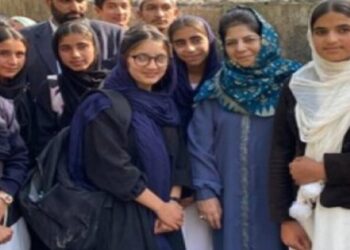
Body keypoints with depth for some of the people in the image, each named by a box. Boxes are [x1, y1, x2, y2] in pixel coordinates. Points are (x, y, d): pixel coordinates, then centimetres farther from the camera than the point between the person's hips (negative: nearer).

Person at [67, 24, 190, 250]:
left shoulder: (166, 105, 10)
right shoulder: (106, 107, -10)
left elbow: (179, 160, 9)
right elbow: (111, 169, -17)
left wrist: (173, 201, -7)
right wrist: (160, 206, -14)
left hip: (165, 220, 6)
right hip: (124, 219, -6)